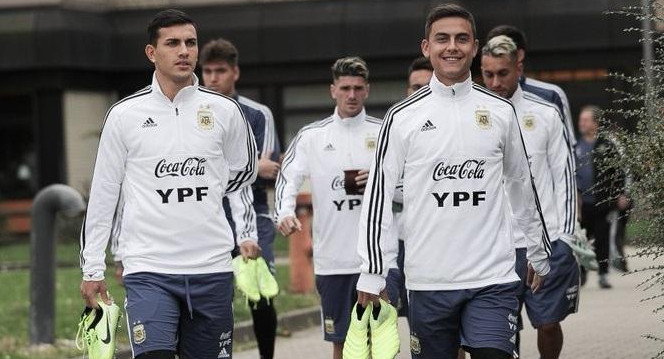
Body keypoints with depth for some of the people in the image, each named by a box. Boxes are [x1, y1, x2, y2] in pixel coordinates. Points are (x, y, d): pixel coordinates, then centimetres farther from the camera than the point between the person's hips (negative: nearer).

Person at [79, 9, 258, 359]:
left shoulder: (224, 110, 5)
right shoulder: (124, 114, 1)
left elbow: (243, 172, 21)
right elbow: (102, 195, 5)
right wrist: (92, 267, 5)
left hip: (212, 268, 2)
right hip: (148, 270, -2)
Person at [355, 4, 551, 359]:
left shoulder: (500, 111, 7)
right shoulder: (402, 116, 1)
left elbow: (522, 185, 18)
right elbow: (378, 194, 2)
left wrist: (539, 252, 21)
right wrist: (371, 272, -3)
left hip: (492, 280, 0)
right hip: (428, 281, 0)